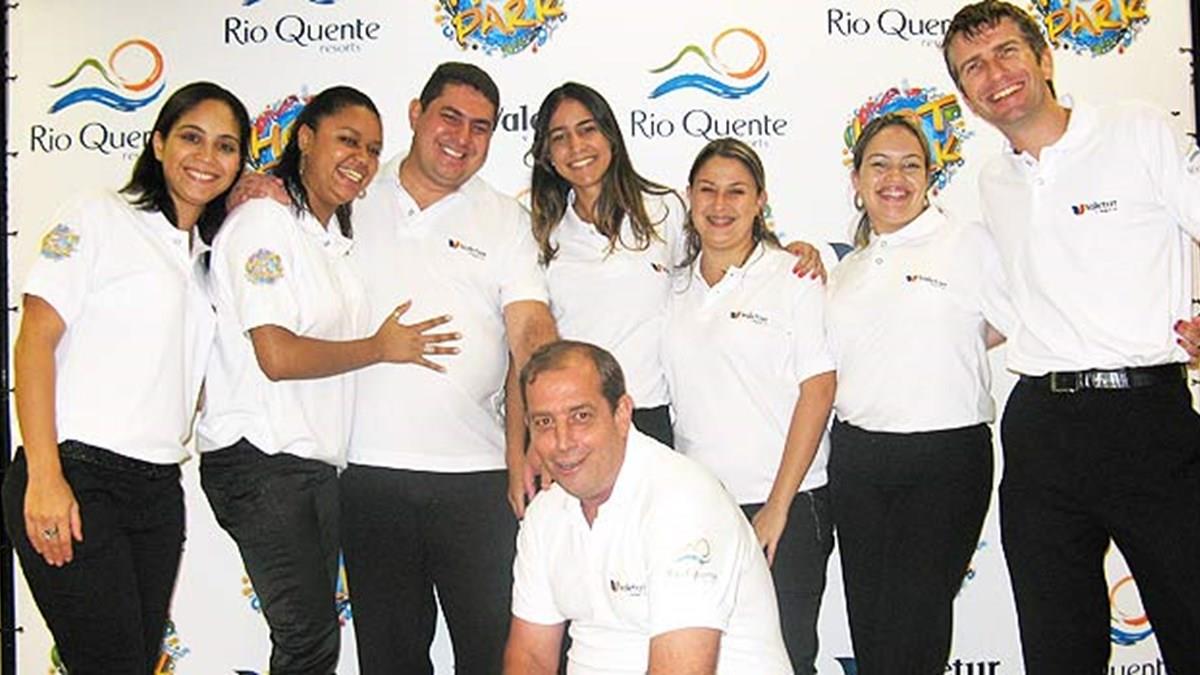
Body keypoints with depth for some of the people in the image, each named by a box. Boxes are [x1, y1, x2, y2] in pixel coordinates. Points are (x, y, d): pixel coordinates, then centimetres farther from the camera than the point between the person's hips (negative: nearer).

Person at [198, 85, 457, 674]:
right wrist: (382, 348, -7)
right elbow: (277, 356, -17)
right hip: (260, 460, -9)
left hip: (317, 460, 9)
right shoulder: (263, 220, -9)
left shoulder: (335, 233, 18)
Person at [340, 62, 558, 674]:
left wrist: (527, 445, -18)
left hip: (478, 476, 0)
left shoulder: (505, 221, 7)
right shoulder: (355, 203, 7)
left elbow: (533, 336, -4)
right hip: (370, 470, 1)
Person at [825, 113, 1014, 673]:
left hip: (945, 458, -5)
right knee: (867, 625, 9)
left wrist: (948, 347, 0)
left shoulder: (968, 242, -1)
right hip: (857, 460, 5)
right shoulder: (847, 270, 15)